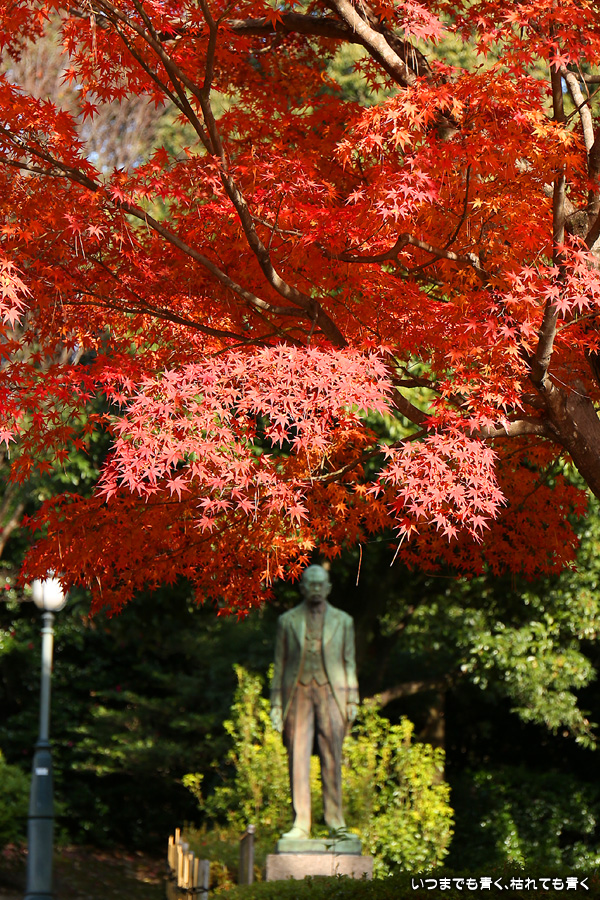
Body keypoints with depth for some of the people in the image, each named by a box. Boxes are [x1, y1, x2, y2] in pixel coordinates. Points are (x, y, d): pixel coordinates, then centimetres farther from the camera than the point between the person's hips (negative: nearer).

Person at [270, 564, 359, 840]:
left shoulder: (343, 621, 11)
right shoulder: (287, 621, 9)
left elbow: (349, 663, 11)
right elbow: (279, 664, 9)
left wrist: (352, 700, 3)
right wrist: (276, 703, 2)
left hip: (331, 693, 0)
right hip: (297, 692, 0)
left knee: (332, 758, -2)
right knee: (298, 759, -4)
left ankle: (335, 822, 2)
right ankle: (300, 825, -2)